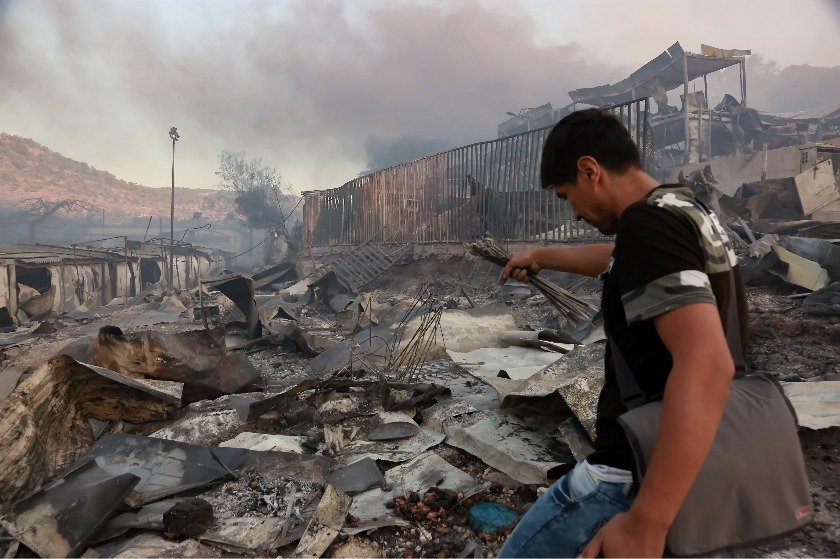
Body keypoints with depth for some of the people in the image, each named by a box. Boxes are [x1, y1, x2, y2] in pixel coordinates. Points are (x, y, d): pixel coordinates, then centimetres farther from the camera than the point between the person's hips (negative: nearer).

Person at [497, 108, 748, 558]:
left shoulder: (647, 222, -22)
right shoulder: (686, 213, 9)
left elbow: (707, 366, -34)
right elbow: (614, 259, 29)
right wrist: (541, 256, 44)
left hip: (639, 476, -9)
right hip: (689, 466, 9)